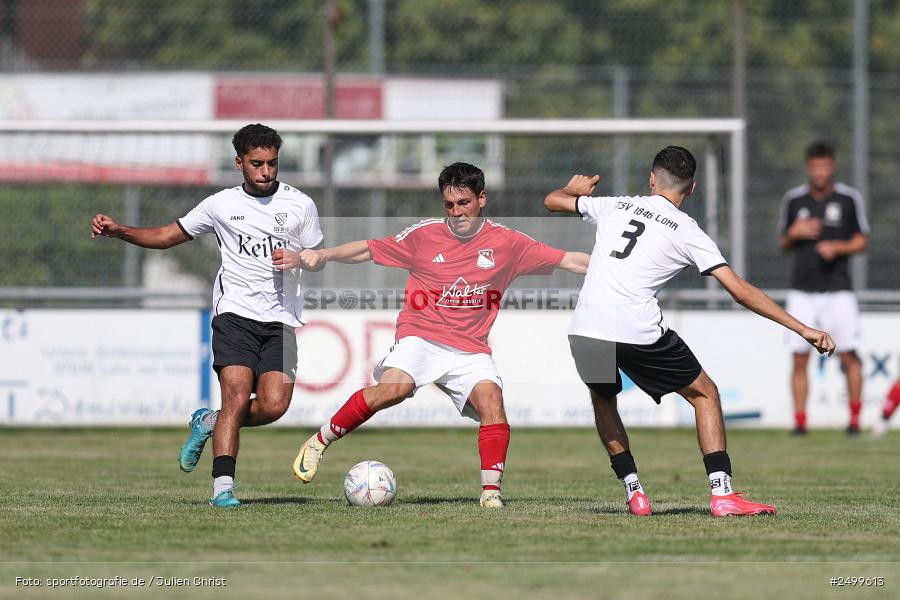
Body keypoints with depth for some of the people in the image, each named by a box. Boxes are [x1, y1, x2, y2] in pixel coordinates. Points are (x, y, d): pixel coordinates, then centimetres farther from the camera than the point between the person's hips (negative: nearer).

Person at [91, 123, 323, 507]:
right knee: (237, 396, -19)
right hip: (235, 314, -1)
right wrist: (118, 231, 0)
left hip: (280, 320, 1)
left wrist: (298, 259, -7)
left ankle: (209, 423, 12)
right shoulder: (222, 205, 8)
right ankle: (223, 487, -17)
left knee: (273, 405, -15)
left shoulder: (299, 205, 8)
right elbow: (166, 236, 15)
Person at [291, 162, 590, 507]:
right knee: (393, 388, -28)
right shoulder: (425, 234, 1)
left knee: (491, 398, -25)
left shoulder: (506, 242, 4)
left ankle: (491, 492, -22)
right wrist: (323, 256, -4)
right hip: (420, 337, -2)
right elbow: (368, 250, 8)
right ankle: (319, 443, -13)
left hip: (470, 350, 2)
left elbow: (568, 261, 7)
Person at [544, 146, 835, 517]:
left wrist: (575, 190, 54)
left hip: (584, 329, 3)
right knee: (705, 394, 15)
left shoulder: (615, 207, 16)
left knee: (602, 398, 32)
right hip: (638, 331, -3)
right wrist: (803, 329, 4)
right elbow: (740, 291, 1)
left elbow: (552, 201, 30)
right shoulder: (687, 232, 7)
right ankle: (722, 494, 4)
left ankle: (634, 494, 23)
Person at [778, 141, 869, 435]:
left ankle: (855, 418, 5)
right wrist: (793, 234, -6)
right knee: (799, 358, -4)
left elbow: (862, 241, 6)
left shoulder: (849, 198, 2)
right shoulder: (793, 199, 8)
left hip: (838, 289, -2)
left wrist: (837, 247, -12)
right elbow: (783, 244, 16)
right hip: (802, 291, 2)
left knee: (849, 356, -6)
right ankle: (799, 419, 2)